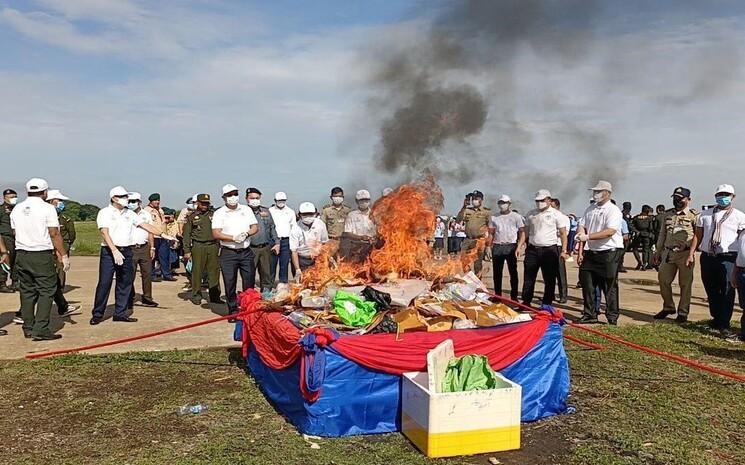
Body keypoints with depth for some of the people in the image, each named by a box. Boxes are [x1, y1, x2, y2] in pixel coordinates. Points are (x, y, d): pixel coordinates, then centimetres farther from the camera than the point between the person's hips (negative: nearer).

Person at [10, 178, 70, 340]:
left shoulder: (17, 209, 10)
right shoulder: (47, 208, -8)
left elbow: (16, 233, 13)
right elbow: (55, 235, -9)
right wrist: (63, 255, -4)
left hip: (21, 254, 6)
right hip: (42, 255, -6)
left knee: (27, 291, 12)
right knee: (46, 291, -2)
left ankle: (28, 328, 17)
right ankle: (41, 329, -7)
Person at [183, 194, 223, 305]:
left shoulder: (214, 214, 10)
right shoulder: (192, 217, 7)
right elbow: (187, 234, 7)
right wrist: (186, 251, 1)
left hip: (213, 246, 1)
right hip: (198, 246, -1)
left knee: (214, 271, 2)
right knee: (197, 272, 1)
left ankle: (215, 296, 10)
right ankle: (196, 296, 12)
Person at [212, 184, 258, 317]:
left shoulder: (246, 210, 11)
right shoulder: (219, 213, 1)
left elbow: (255, 227, 10)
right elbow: (216, 234, -7)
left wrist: (246, 233, -10)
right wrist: (233, 238, -16)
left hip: (246, 251, 2)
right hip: (228, 253, -2)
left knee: (250, 282, 3)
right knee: (230, 284, 0)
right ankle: (233, 310, 11)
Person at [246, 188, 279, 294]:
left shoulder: (266, 211, 14)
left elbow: (272, 228, 17)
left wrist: (277, 243, 10)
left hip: (266, 248, 4)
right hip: (251, 249, -4)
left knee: (266, 273, 11)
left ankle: (266, 292, 22)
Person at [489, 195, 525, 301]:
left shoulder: (516, 217, 4)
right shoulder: (494, 217, 14)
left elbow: (522, 233, 0)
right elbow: (491, 233, 15)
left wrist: (519, 247, -11)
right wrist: (490, 247, 3)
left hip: (511, 247, -3)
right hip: (497, 247, 3)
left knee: (513, 272, -1)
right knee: (497, 273, 6)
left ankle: (514, 296, 4)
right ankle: (497, 295, 14)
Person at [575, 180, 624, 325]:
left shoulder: (614, 210, -9)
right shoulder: (590, 209, 11)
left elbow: (610, 232, -22)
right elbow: (582, 229, 8)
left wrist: (588, 236, -25)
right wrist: (580, 252, 2)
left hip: (609, 253, -6)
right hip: (591, 252, 7)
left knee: (609, 287, 0)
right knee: (587, 283, 9)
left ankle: (612, 317, 11)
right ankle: (590, 315, 21)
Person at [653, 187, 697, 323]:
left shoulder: (694, 216, -2)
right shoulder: (667, 215, 13)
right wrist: (657, 252, 16)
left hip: (685, 254, -5)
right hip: (668, 253, 5)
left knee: (685, 284, 3)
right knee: (663, 280, 7)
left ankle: (683, 312, 14)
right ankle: (668, 307, 24)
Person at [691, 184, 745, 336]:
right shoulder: (705, 214, 14)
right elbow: (698, 235, 14)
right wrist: (691, 253, 5)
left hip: (728, 257, -3)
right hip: (707, 256, 4)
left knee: (727, 292, -8)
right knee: (711, 290, 12)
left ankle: (724, 325, -5)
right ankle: (716, 319, 27)